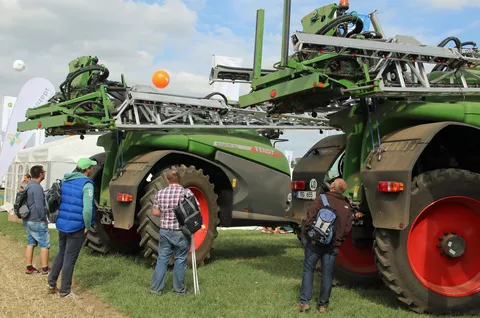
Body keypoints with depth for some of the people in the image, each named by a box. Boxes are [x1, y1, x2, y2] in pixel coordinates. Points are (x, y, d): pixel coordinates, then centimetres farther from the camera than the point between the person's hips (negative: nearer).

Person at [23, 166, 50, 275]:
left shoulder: (27, 186, 9)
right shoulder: (37, 187, -21)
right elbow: (39, 206, -23)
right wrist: (43, 218, -14)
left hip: (28, 220, 9)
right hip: (37, 222, -9)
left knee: (30, 243, 14)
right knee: (45, 244, 1)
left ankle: (29, 268, 18)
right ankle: (45, 269, 6)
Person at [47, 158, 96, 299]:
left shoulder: (65, 180, 7)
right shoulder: (86, 184, -16)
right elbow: (87, 209, -25)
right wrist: (88, 226, -11)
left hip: (62, 223, 7)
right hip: (77, 227, -7)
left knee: (61, 253, 23)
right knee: (70, 259, 3)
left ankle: (51, 282, 30)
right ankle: (64, 291, 13)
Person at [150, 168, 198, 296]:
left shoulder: (160, 193, 0)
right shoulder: (187, 193, -10)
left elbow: (155, 212, 4)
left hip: (165, 231, 3)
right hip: (182, 232, -3)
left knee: (162, 259, 11)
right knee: (180, 260, 8)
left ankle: (156, 289, 14)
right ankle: (179, 290, 17)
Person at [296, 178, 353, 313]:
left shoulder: (321, 199, -8)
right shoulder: (347, 206, 7)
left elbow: (310, 218, -13)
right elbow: (347, 229, 8)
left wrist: (306, 233, 1)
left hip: (315, 241, -3)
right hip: (333, 245, 3)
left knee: (308, 270, 7)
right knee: (327, 274, 10)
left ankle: (304, 302, 2)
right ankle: (323, 304, 14)